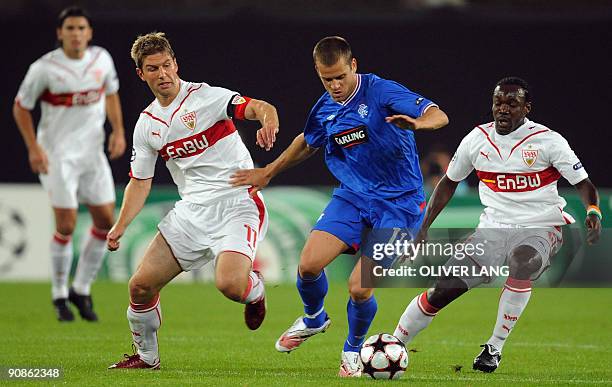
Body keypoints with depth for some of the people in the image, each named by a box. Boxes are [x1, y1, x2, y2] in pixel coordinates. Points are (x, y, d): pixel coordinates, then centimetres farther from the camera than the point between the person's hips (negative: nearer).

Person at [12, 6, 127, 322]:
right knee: (66, 224, -10)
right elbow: (20, 107, -3)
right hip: (56, 154, -5)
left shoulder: (101, 59, 0)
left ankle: (81, 290, 17)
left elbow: (111, 94, 17)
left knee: (106, 220, 1)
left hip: (93, 151, 5)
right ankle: (59, 296, 8)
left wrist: (118, 131, 5)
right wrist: (33, 148, -12)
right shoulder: (44, 68, -13)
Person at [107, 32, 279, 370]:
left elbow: (261, 108, -20)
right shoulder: (147, 123, 10)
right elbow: (140, 182, 17)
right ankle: (146, 356, 23)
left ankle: (255, 289, 10)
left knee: (230, 284, -28)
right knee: (141, 285, -1)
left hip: (237, 203, -6)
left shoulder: (205, 97, -8)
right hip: (192, 210, 6)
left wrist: (268, 122, -44)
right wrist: (120, 226, 5)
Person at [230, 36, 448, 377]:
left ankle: (353, 351, 17)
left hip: (399, 203, -5)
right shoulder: (325, 109, 3)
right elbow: (307, 143, 26)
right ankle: (314, 320, 22)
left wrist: (418, 122, -46)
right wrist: (268, 172, 32)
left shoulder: (380, 92, -16)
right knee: (309, 264, -12)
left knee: (360, 287, -14)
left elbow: (440, 116, -23)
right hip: (353, 196, 5)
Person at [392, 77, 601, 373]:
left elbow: (583, 184, -3)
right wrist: (423, 228, 12)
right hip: (493, 229, 3)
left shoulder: (548, 141, -7)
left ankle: (495, 348, -25)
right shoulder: (478, 139, 4)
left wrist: (593, 212, -25)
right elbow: (448, 183, 18)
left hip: (539, 229, -3)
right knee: (443, 290, -10)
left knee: (521, 260, -38)